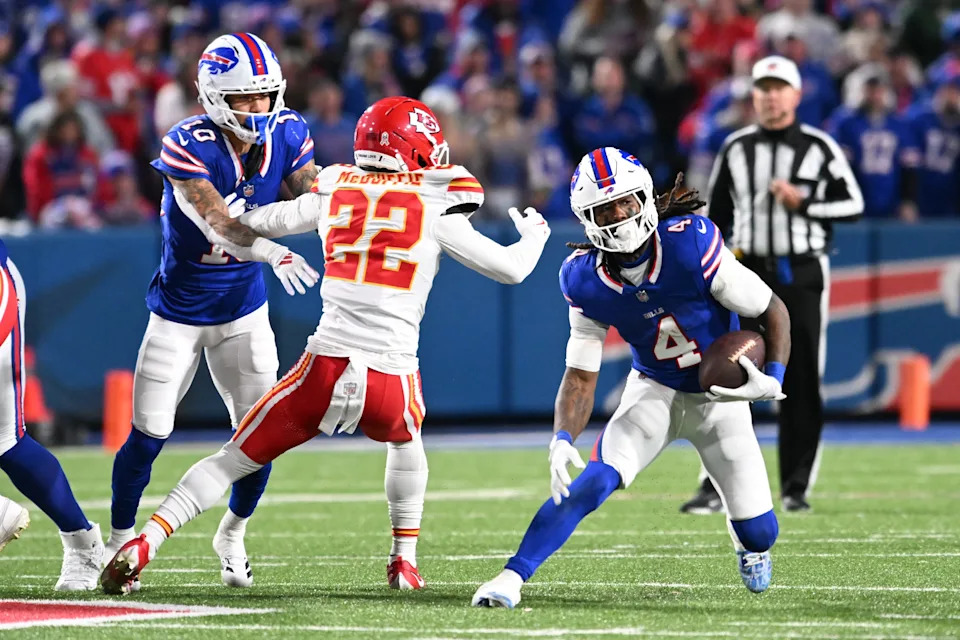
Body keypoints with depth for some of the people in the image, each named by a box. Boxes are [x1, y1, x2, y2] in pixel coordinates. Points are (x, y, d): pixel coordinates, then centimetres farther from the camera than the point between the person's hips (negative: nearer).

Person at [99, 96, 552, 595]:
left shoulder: (334, 194, 12)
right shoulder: (435, 206, 4)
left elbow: (252, 224, 22)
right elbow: (511, 269, 9)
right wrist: (534, 235, 30)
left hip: (325, 369, 1)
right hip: (392, 381, -1)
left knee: (234, 460, 13)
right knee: (405, 441, 35)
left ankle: (142, 544, 0)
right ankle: (404, 562, 33)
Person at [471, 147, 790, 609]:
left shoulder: (690, 244, -28)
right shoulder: (585, 280, -18)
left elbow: (773, 311, -16)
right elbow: (581, 375, -11)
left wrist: (772, 379, -29)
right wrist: (562, 440, -27)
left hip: (720, 398, -1)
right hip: (655, 391, 1)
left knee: (760, 534, 1)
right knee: (596, 479, -26)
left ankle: (747, 541, 39)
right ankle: (513, 575, -22)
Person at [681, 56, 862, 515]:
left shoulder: (819, 148, 1)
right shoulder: (736, 148, 7)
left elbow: (852, 204, 2)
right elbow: (715, 214, 13)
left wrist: (803, 203, -13)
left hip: (802, 274, -1)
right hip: (747, 271, 1)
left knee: (802, 385, 1)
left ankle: (796, 487, 11)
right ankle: (715, 487, -6)